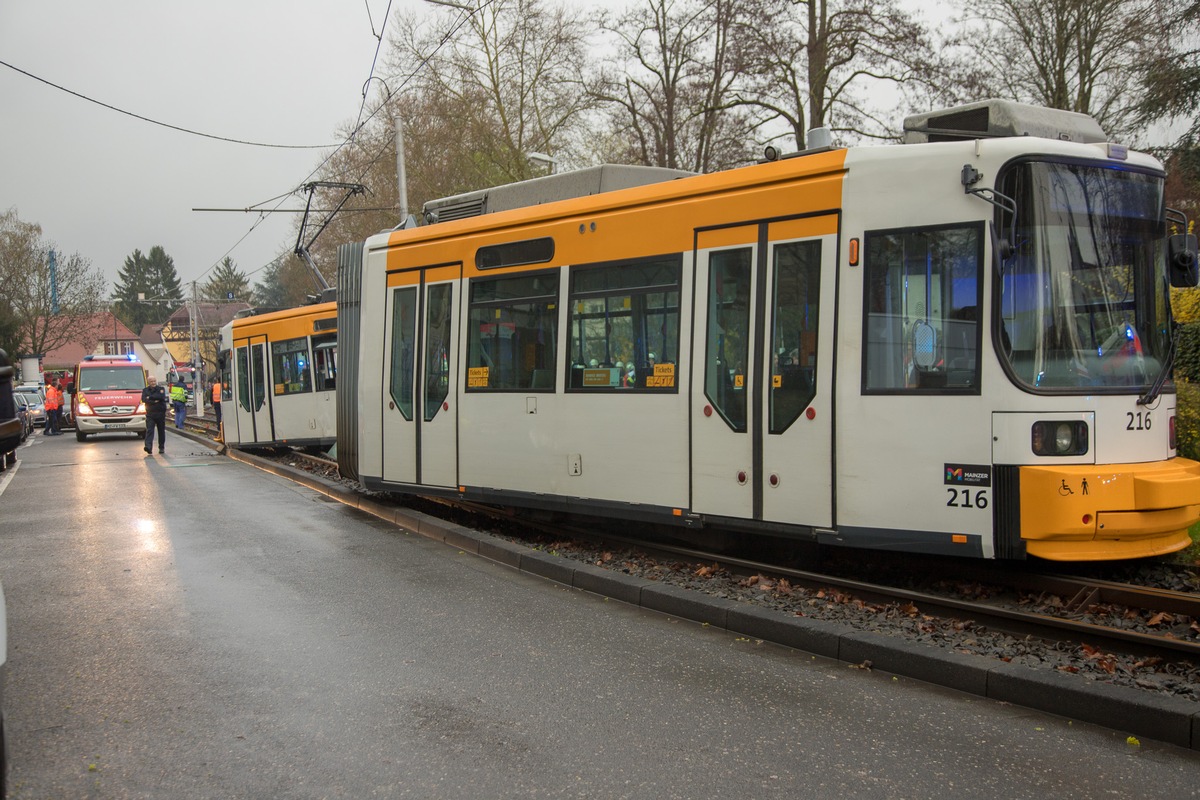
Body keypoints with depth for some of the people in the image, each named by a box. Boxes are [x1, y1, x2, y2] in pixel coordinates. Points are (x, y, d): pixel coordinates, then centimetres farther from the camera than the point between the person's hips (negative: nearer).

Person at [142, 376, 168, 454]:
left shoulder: (161, 389, 6)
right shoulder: (145, 390, 10)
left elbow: (162, 397, -14)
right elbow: (144, 400, -7)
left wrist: (150, 397, -11)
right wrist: (155, 401, -16)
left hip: (160, 413, 0)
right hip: (150, 413, 0)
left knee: (161, 431, 7)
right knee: (149, 430, -13)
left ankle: (161, 447, 17)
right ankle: (148, 447, -24)